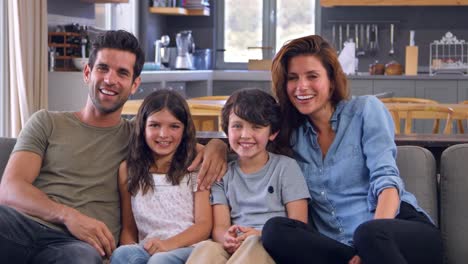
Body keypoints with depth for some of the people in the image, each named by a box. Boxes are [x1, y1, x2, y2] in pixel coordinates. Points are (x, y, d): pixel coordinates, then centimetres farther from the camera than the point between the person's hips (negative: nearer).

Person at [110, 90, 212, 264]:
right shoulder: (128, 169, 16)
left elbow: (204, 224, 0)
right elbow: (128, 227, 15)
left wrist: (168, 244, -17)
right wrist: (132, 249, -8)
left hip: (188, 248, -2)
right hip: (147, 249, 2)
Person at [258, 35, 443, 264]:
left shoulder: (365, 109, 6)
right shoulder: (293, 135, 19)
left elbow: (386, 178, -7)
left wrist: (374, 239, -22)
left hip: (404, 228, -5)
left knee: (369, 234, -39)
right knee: (275, 229, -25)